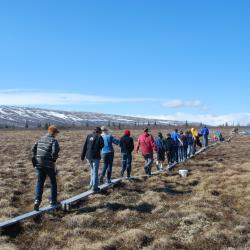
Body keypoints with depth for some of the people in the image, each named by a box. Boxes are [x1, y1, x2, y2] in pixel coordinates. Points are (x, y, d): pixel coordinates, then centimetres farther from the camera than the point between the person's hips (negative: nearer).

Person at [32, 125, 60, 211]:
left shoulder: (41, 139, 11)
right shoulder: (54, 140, -10)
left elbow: (34, 148, 13)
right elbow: (55, 151, -25)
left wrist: (34, 158, 17)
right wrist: (54, 159, -8)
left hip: (39, 164, 5)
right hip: (49, 165, -5)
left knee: (39, 183, 8)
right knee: (53, 183, 13)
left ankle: (37, 200, -9)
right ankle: (53, 201, 21)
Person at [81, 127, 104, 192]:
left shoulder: (89, 136, 4)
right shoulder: (99, 137, -9)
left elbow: (84, 146, 4)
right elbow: (102, 146, -9)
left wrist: (82, 155, 9)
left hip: (88, 156, 5)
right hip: (96, 156, -5)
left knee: (92, 169, 24)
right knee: (95, 171, 1)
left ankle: (91, 184, 30)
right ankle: (94, 187, 4)